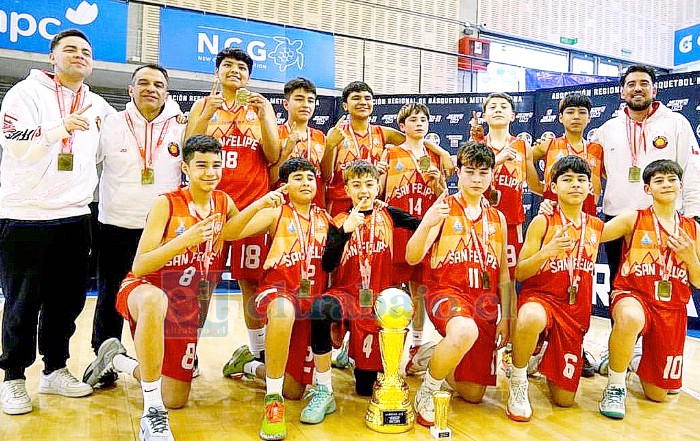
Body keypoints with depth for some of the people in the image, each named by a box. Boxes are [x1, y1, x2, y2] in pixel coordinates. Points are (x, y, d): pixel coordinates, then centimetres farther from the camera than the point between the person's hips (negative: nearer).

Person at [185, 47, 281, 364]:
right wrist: (207, 115, -9)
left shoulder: (261, 107, 13)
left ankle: (259, 352, 15)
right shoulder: (203, 105, 13)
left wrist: (263, 116, -8)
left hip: (252, 204, 0)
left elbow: (273, 157, 3)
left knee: (251, 280, 3)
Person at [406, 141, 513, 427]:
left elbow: (503, 274, 16)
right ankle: (426, 393, -12)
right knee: (465, 331, -41)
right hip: (446, 291, -4)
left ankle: (442, 367, 38)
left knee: (473, 395, 3)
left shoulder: (497, 218, 15)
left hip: (485, 301, 5)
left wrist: (505, 317, 7)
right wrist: (426, 223, -29)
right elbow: (412, 257, -11)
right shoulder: (443, 208, 1)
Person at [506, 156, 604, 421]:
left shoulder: (596, 226, 6)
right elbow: (519, 273, -9)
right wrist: (546, 252, -26)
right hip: (539, 296, -4)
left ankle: (547, 363, 37)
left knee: (564, 400, 3)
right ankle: (518, 383, -16)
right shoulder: (542, 222, -6)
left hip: (576, 310, 4)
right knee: (531, 318, -44)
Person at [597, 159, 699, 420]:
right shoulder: (633, 219, 0)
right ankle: (615, 386, -18)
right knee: (630, 318, -44)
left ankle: (639, 360, 43)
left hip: (672, 308, 4)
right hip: (632, 295, -4)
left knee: (657, 395, 6)